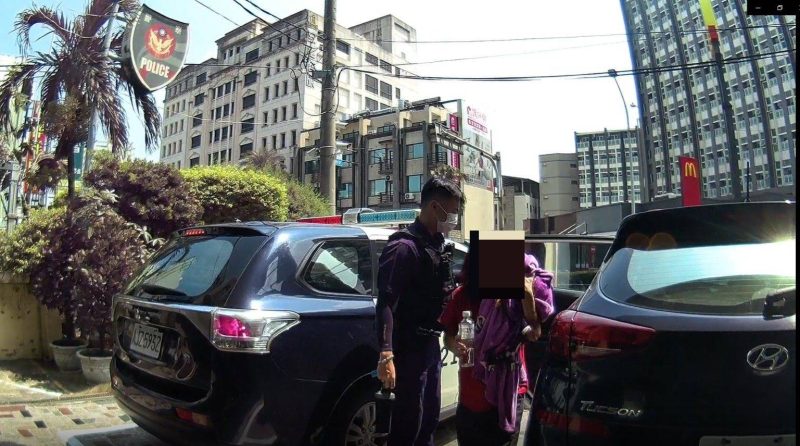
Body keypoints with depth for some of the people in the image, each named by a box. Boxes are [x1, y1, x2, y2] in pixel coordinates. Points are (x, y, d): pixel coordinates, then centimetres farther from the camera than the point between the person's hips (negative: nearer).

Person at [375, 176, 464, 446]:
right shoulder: (405, 247, -17)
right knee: (409, 422, -2)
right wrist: (386, 355, -32)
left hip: (431, 345, 9)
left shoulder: (437, 245, 11)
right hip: (410, 347, -9)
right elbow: (386, 303, -25)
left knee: (430, 418, 19)